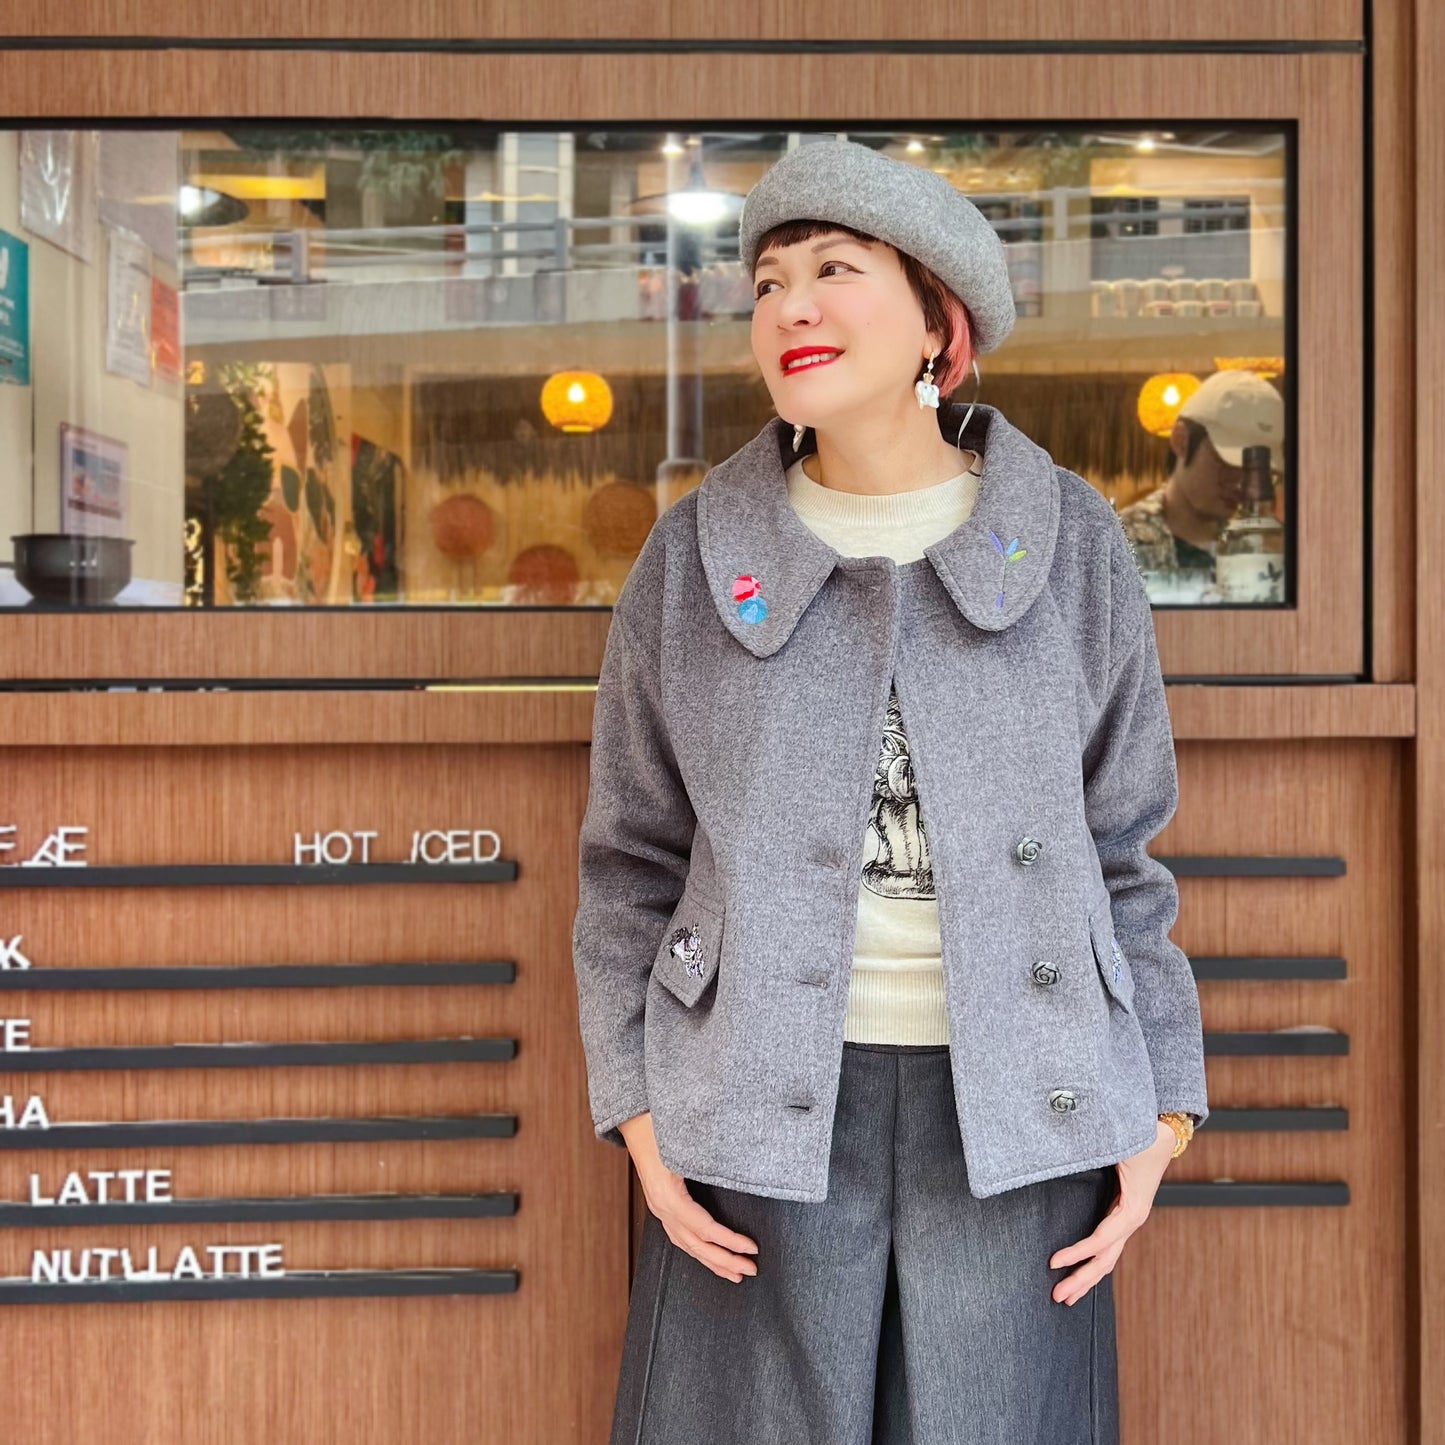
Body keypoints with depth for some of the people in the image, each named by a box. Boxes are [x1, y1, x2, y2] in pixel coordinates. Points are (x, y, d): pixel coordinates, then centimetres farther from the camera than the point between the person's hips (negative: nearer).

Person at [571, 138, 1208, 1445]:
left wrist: (1162, 1108, 2)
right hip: (771, 1101, 0)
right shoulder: (697, 555, 2)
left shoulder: (1067, 542, 2)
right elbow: (633, 860, 7)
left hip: (1017, 1106, 0)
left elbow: (1121, 845, 7)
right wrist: (638, 1112, -1)